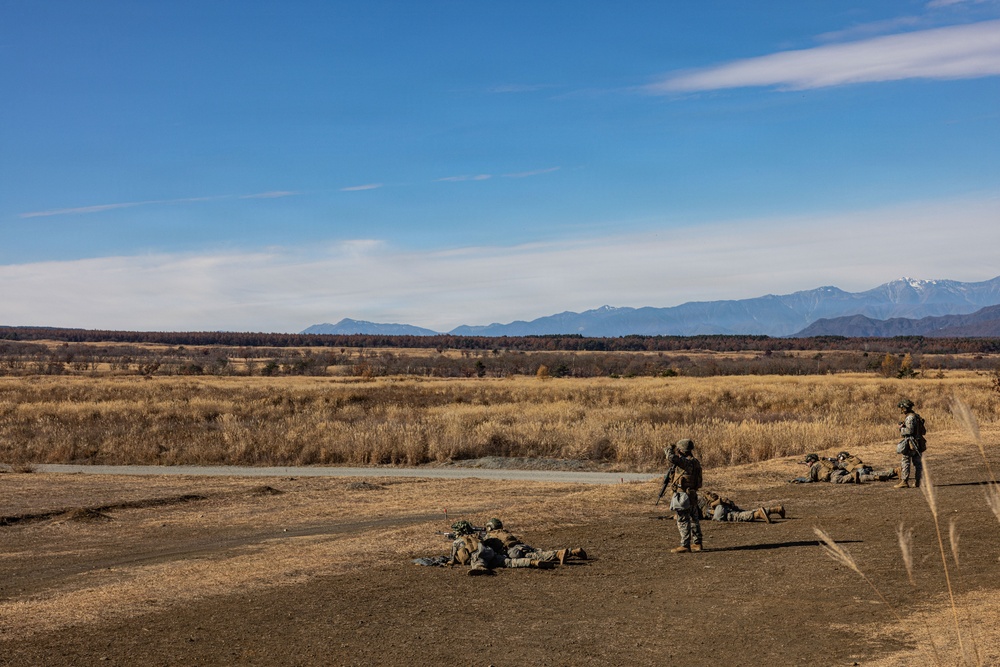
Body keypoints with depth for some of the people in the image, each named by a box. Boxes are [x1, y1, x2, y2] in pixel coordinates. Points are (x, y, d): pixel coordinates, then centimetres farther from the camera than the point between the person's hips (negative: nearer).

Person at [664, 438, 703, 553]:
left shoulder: (686, 462, -19)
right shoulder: (694, 462, 11)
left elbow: (671, 458, -33)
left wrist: (669, 450, -13)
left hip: (683, 496, -10)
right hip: (692, 495, 10)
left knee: (683, 521, -5)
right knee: (693, 520, 17)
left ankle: (685, 546, -4)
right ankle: (697, 543, 26)